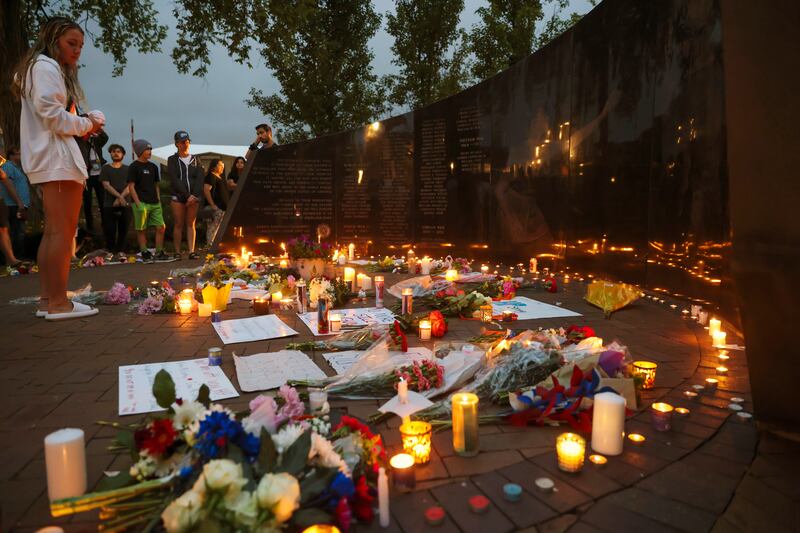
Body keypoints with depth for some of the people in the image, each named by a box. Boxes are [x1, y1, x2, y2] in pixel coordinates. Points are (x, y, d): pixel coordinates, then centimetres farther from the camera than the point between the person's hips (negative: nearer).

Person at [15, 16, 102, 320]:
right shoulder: (46, 66, -3)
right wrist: (86, 124, -2)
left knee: (53, 232, 9)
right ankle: (58, 303, -13)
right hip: (58, 157, -11)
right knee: (63, 231, -13)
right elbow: (52, 114, -15)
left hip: (48, 158, 11)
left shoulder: (43, 67, 27)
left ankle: (48, 300, 11)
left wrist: (83, 126, 10)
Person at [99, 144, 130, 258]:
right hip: (109, 205, -1)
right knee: (110, 230, -5)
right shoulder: (106, 168, 11)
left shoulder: (127, 169, 13)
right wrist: (119, 196, -14)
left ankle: (120, 252, 3)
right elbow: (106, 185, -1)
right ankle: (111, 253, 2)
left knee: (123, 230, -2)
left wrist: (120, 198, -12)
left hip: (124, 205, 1)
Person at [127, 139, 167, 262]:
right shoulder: (134, 167, -2)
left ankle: (159, 252, 8)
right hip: (141, 203, -5)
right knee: (141, 230, 0)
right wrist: (138, 204, -14)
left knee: (161, 227, 0)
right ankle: (144, 253, 7)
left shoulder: (153, 167, 15)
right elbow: (131, 186, -6)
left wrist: (159, 201, 11)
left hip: (154, 203, 6)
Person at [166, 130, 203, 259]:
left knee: (191, 224, 3)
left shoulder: (195, 160, 12)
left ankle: (191, 251, 1)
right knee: (178, 224, -1)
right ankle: (177, 252, 3)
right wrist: (187, 195, -14)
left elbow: (200, 179, 3)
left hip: (194, 197, 2)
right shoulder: (172, 160, 4)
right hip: (178, 197, -2)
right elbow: (174, 180, -6)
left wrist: (194, 195, -12)